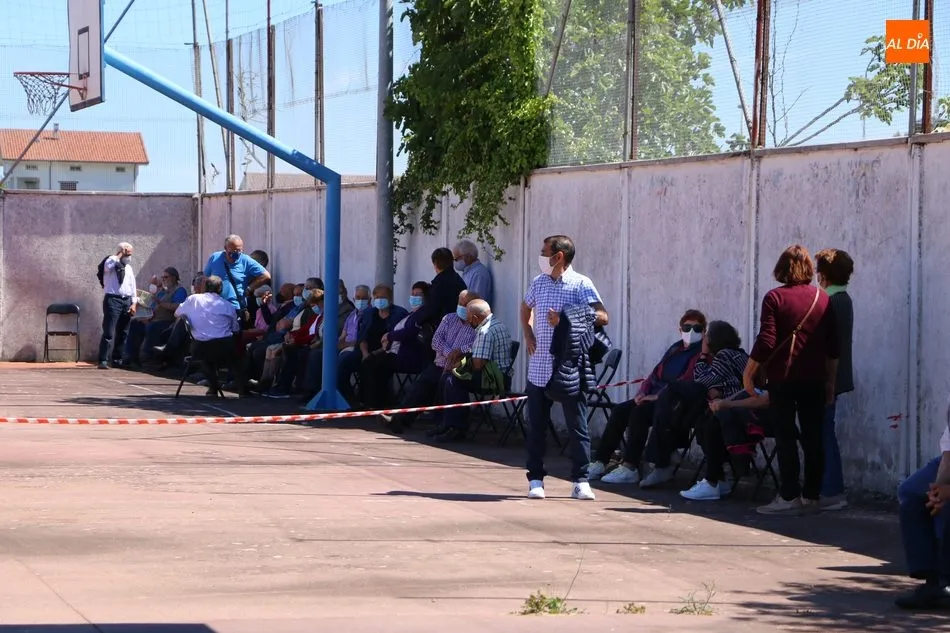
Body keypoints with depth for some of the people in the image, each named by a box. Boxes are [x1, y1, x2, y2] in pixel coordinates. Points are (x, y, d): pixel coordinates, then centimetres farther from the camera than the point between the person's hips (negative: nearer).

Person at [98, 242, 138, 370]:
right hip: (113, 300, -7)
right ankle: (103, 361, -14)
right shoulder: (112, 262, 0)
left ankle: (117, 359, 17)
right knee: (109, 332, -12)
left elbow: (133, 287, 18)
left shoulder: (129, 268, 19)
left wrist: (133, 303, 5)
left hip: (127, 301, 7)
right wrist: (120, 255, -13)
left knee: (123, 333, 9)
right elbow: (108, 265, -27)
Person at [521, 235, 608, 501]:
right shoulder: (538, 282, 10)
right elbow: (526, 307, 31)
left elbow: (602, 317, -17)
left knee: (577, 424, 0)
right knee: (536, 426, 7)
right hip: (539, 368, 5)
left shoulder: (580, 284, -7)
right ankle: (536, 479, 14)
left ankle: (581, 481, 6)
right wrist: (528, 335, 15)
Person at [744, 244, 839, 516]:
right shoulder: (822, 299, 6)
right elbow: (833, 346, 8)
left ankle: (790, 496, -4)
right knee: (813, 437, 6)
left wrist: (748, 373, -3)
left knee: (786, 436, -1)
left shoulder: (775, 298, -6)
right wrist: (830, 381, 16)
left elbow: (766, 341, -12)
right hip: (814, 379, 4)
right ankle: (811, 496, 7)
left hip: (783, 378, -4)